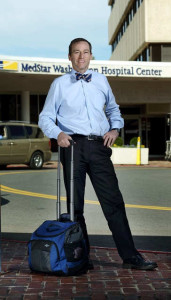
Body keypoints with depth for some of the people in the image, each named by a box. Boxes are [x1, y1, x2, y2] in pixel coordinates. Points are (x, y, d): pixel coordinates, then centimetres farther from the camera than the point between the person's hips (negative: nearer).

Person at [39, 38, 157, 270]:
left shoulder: (101, 81, 16)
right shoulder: (60, 84, 8)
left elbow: (113, 108, 27)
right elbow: (45, 117, 8)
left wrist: (115, 128, 7)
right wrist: (58, 134, -12)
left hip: (99, 146, 2)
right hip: (73, 145, -1)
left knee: (113, 201, -3)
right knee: (75, 204, 4)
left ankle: (130, 256, 0)